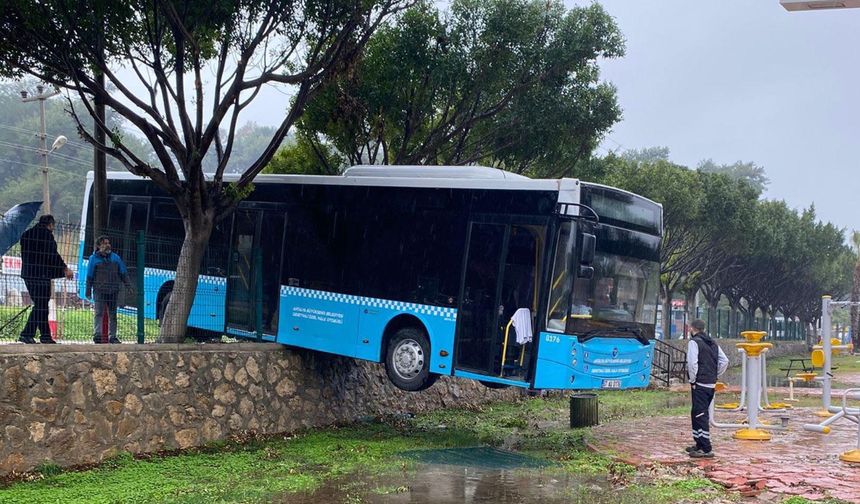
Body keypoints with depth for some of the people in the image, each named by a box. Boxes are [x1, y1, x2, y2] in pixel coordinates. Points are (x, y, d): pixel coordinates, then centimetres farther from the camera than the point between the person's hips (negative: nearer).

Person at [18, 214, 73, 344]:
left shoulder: (26, 234, 18)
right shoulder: (46, 234, -8)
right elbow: (52, 254, -15)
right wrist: (65, 269, -10)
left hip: (28, 273, 9)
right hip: (41, 274, -9)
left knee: (40, 304, 12)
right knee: (41, 305, -6)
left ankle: (45, 335, 12)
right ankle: (27, 334, -11)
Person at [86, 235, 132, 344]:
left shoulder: (115, 257, 11)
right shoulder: (94, 258, 2)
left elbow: (123, 273, 13)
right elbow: (89, 276, 3)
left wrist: (128, 285, 3)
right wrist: (88, 291, 0)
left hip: (113, 291, 4)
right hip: (99, 291, -4)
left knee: (113, 314, 7)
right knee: (99, 313, -13)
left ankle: (112, 336, 12)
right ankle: (97, 335, -19)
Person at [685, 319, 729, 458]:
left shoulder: (694, 342, -10)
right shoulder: (713, 343, 15)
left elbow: (692, 362, -20)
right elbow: (725, 361, 15)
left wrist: (693, 380, -9)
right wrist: (714, 375, 14)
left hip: (700, 384, -8)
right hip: (712, 384, 8)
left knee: (700, 415, -7)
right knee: (696, 413, 19)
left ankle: (706, 449, -9)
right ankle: (699, 444, 27)